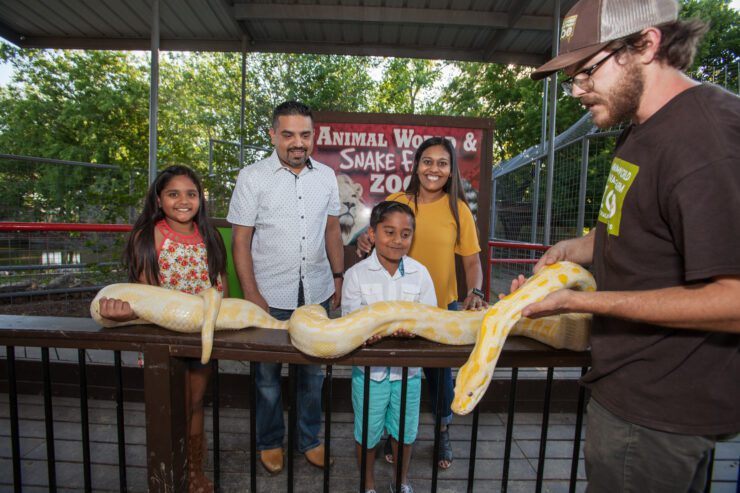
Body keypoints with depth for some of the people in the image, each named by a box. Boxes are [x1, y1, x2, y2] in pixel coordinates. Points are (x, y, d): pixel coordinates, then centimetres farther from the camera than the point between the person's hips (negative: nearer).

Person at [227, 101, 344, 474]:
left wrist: (339, 277, 7)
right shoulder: (252, 178, -7)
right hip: (271, 297, -3)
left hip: (316, 294, 3)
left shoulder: (326, 175, 4)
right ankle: (270, 442, 39)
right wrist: (251, 294, -11)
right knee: (268, 374, 15)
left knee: (313, 372, 17)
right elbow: (240, 240, -7)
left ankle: (309, 439, 39)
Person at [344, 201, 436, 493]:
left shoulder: (420, 273, -6)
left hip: (408, 368, 2)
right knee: (367, 432, 17)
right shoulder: (356, 274, -10)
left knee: (404, 431, 21)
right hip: (369, 368, -1)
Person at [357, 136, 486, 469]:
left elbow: (472, 260, -3)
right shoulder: (395, 202, -3)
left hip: (442, 307, 0)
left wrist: (475, 292, -20)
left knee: (439, 370, 15)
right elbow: (376, 243, 4)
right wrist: (364, 244, -18)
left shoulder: (458, 209, -4)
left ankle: (443, 432, 42)